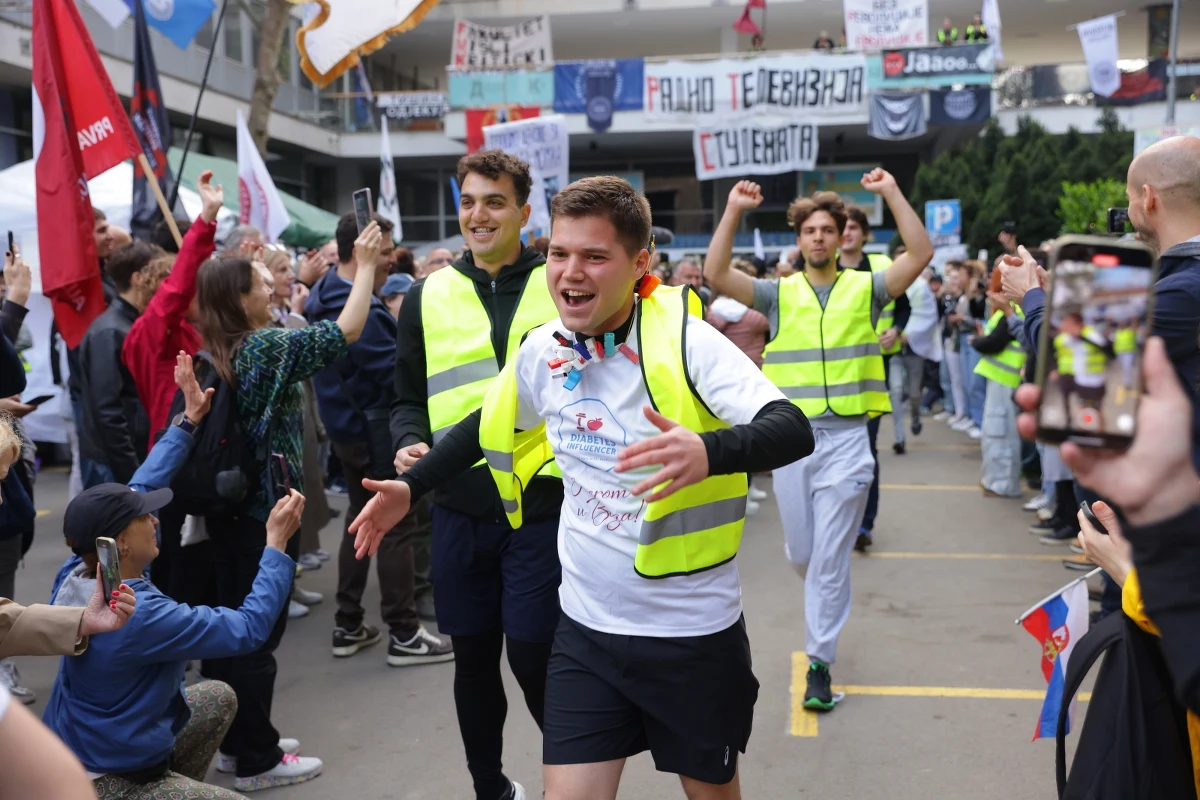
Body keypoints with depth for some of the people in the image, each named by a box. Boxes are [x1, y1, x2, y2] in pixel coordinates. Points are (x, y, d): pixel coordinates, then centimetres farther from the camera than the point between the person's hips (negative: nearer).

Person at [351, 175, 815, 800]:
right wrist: (409, 486, 14)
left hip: (693, 632, -3)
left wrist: (709, 452, -48)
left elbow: (792, 431, -30)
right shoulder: (542, 349, -2)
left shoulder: (683, 339, -18)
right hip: (586, 631, 4)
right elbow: (487, 426, 18)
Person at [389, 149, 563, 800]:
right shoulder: (426, 298, 7)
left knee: (533, 657, -2)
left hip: (543, 505, -2)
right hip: (460, 508, 3)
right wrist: (410, 443, -7)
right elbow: (410, 398, 13)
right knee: (473, 658, 13)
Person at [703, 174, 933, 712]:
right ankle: (827, 606, 46)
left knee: (830, 556, -3)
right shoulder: (778, 294, 5)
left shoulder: (864, 289, 5)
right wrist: (734, 211, -14)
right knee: (800, 552, 14)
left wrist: (891, 192, -12)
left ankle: (820, 663, 6)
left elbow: (921, 254, -8)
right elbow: (715, 273, -8)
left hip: (847, 438, -2)